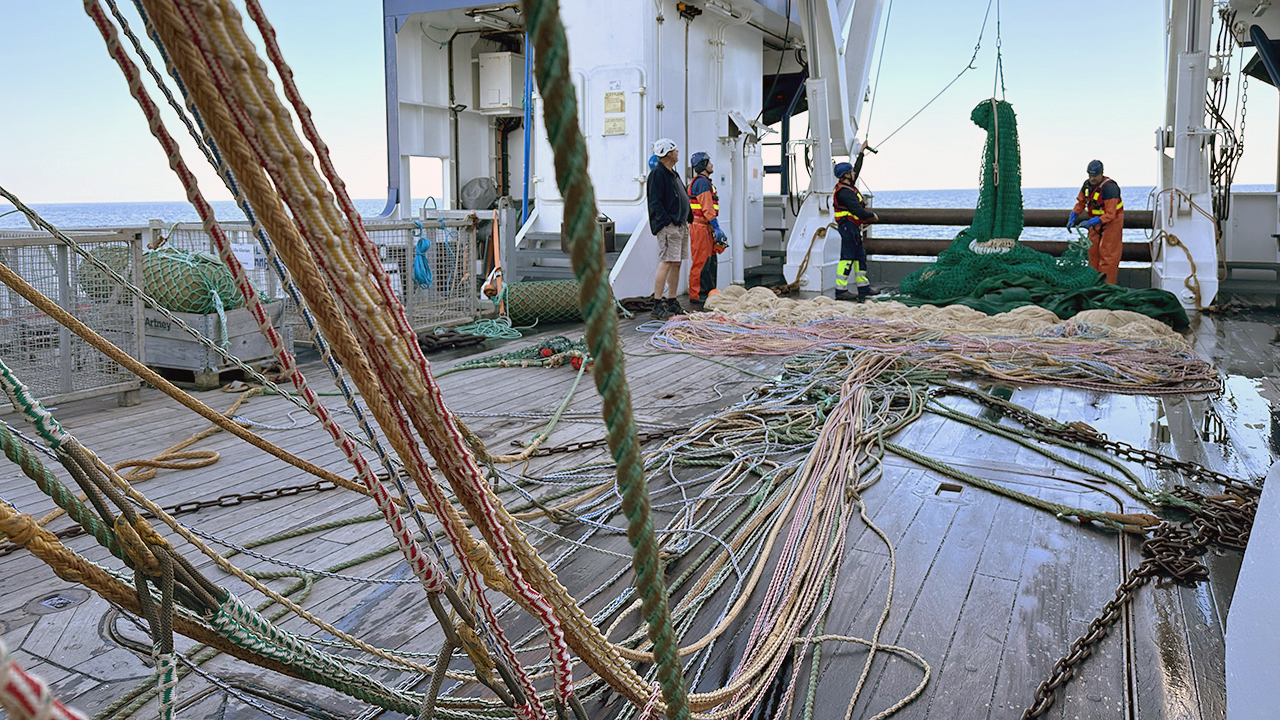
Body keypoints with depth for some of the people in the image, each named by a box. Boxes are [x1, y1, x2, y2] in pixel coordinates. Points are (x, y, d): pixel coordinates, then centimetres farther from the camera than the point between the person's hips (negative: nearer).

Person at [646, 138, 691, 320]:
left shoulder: (673, 174, 21)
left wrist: (686, 219, 17)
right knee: (666, 263, -12)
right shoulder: (657, 174, -9)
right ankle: (658, 306, -11)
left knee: (676, 264, 10)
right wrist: (667, 221, -21)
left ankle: (672, 303, 17)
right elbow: (655, 203, -16)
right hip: (668, 226, -10)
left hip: (680, 225, 10)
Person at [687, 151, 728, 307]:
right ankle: (696, 296, -6)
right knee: (701, 262, -9)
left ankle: (709, 292, 19)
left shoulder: (704, 182, 23)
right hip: (701, 227, -11)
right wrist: (717, 228, -21)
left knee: (710, 262, 13)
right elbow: (707, 208, -19)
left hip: (706, 228, 11)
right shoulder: (702, 182, -12)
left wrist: (715, 229, 23)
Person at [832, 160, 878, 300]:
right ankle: (840, 290, -6)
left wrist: (861, 153, 32)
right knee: (847, 258, -9)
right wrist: (872, 215, -8)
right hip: (849, 227, -11)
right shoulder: (844, 192, -19)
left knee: (860, 256, 13)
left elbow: (857, 168, 30)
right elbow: (858, 211, -24)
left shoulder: (848, 187, 12)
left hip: (853, 228, 11)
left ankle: (863, 288, 19)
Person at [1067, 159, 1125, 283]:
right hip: (1096, 220, 7)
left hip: (1112, 221, -7)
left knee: (1107, 253, -7)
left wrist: (1091, 222, -38)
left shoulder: (1109, 187, -27)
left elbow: (1110, 214, -30)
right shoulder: (1087, 185, -5)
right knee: (1093, 251, 9)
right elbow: (1080, 203, 11)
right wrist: (1072, 218, -3)